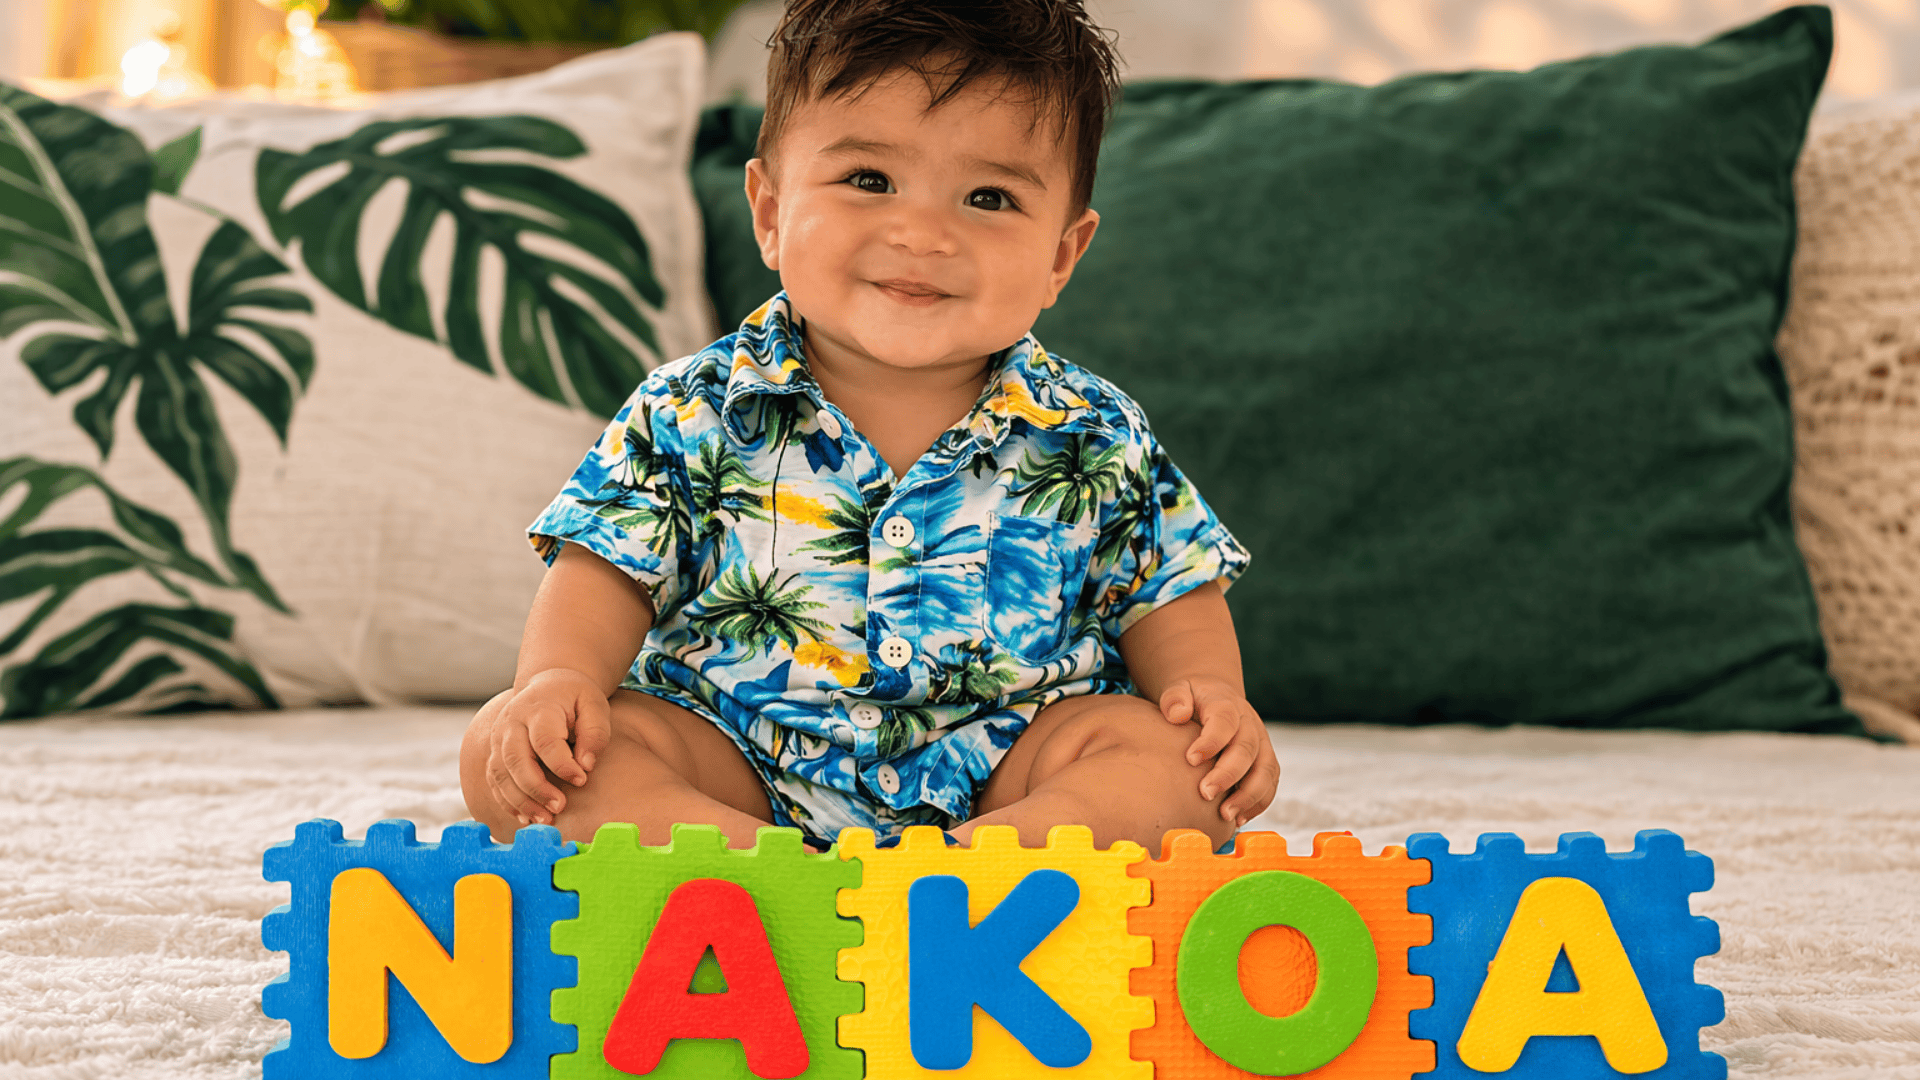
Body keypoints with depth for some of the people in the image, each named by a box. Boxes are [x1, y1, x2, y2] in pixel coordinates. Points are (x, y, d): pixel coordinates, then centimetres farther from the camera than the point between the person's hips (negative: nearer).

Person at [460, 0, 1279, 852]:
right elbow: (607, 575, 0)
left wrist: (1209, 693, -11)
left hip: (1001, 766, 1)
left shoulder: (1092, 439, -1)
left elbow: (1169, 590, 8)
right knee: (502, 746, -21)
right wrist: (556, 678, -20)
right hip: (735, 760, 0)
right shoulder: (695, 414, -3)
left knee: (1180, 755, -25)